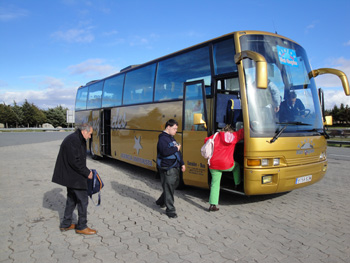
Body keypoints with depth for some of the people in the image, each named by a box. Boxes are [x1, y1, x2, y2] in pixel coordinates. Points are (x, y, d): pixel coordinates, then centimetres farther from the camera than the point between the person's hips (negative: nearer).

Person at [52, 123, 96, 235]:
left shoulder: (78, 139, 13)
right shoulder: (73, 140, -21)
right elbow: (74, 161, -25)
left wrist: (86, 171, 10)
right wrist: (87, 172, -16)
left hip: (71, 176, 11)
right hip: (74, 176, -11)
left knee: (72, 199, 20)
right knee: (83, 200, 0)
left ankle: (65, 224, 32)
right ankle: (81, 227, 12)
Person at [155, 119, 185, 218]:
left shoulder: (171, 138, 17)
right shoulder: (163, 138, -14)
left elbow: (177, 152, 23)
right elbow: (165, 152, -29)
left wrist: (182, 163, 19)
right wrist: (176, 148, -15)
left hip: (175, 167, 10)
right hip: (167, 169, -10)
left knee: (174, 185, 19)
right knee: (168, 189, -4)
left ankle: (161, 202, 37)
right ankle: (170, 210, 7)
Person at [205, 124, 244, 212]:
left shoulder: (216, 136, 11)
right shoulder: (234, 136, 5)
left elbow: (206, 141, 13)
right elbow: (242, 132, 10)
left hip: (213, 164, 2)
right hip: (226, 165, -2)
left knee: (215, 183, 9)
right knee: (236, 166, 32)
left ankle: (212, 205, 3)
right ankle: (237, 184, 39)